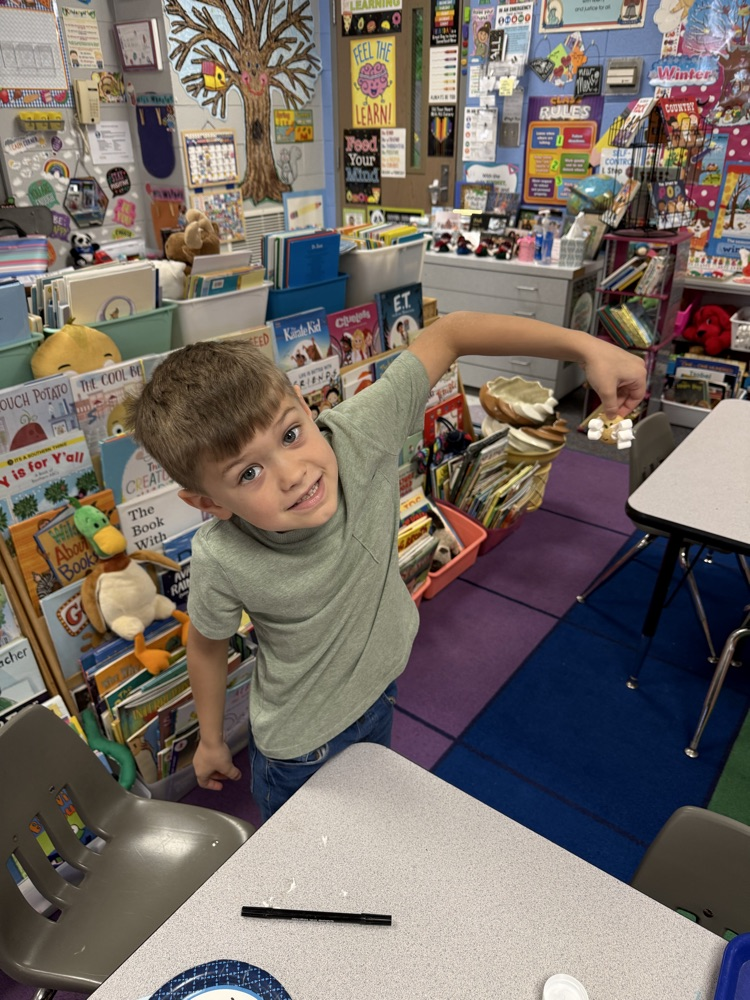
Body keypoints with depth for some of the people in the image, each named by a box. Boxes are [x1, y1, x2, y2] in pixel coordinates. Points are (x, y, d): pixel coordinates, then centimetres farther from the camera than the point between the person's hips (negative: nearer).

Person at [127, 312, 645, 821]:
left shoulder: (357, 437, -33)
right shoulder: (220, 562, -33)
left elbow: (447, 334, -25)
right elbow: (206, 645, -12)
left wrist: (585, 346, -28)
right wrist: (211, 740, 4)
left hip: (381, 686, 4)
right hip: (299, 739, -3)